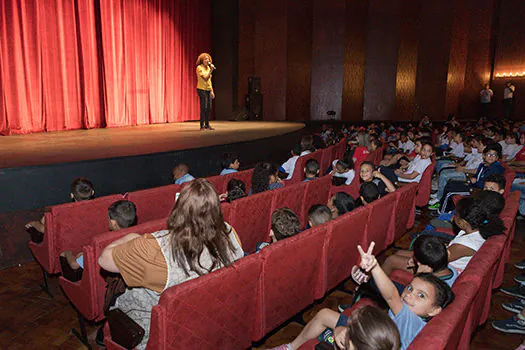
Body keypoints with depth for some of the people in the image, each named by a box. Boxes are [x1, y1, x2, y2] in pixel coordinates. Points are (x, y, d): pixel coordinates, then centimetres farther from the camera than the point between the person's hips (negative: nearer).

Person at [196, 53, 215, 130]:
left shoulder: (208, 67, 15)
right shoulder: (199, 67, -7)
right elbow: (205, 78, -16)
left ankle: (207, 125, 13)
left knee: (209, 108, 6)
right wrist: (211, 70, -18)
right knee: (203, 108, -9)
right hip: (202, 89, -7)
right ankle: (202, 125, -3)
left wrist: (212, 91, 14)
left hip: (208, 90, 7)